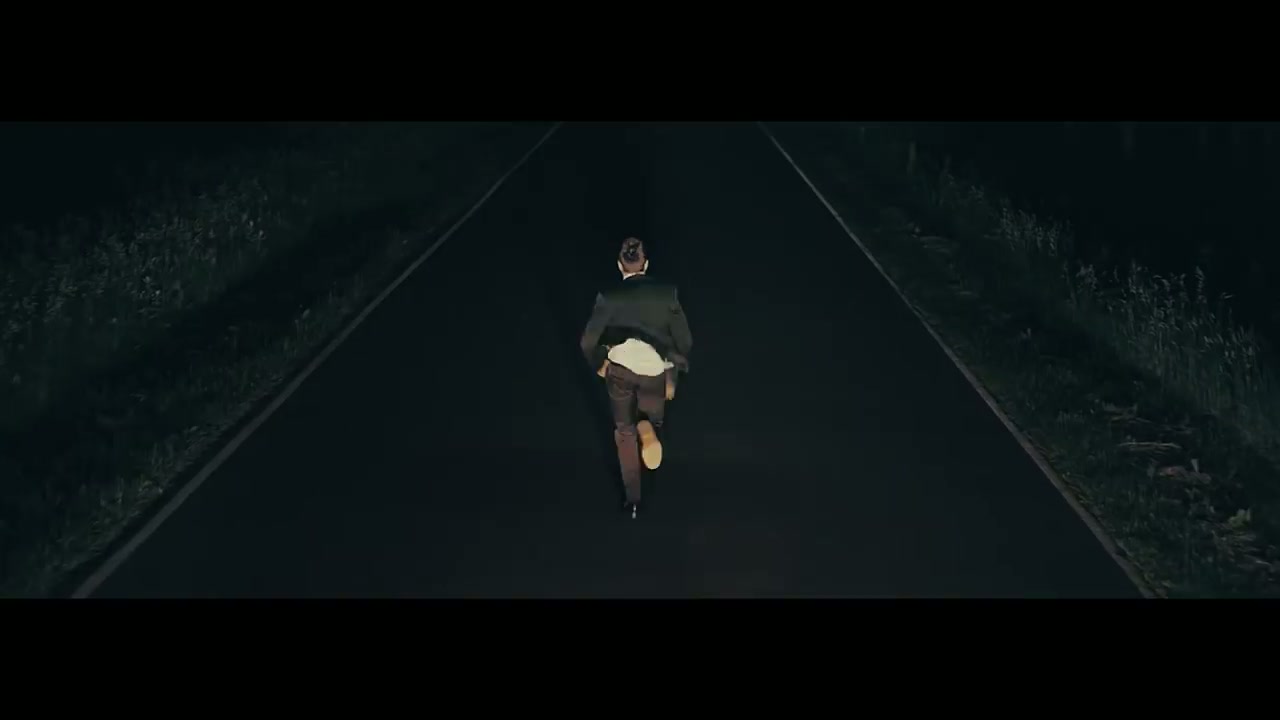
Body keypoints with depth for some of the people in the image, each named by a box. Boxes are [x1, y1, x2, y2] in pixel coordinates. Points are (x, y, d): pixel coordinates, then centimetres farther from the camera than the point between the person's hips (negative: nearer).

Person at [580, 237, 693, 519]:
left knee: (625, 433, 17)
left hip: (620, 368, 0)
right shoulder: (666, 292, -3)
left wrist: (598, 365, 15)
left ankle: (633, 500, 18)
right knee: (651, 420, 23)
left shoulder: (608, 296, -6)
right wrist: (674, 376, 11)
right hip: (656, 371, 0)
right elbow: (684, 339, -2)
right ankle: (648, 429, -16)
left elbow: (588, 340, -5)